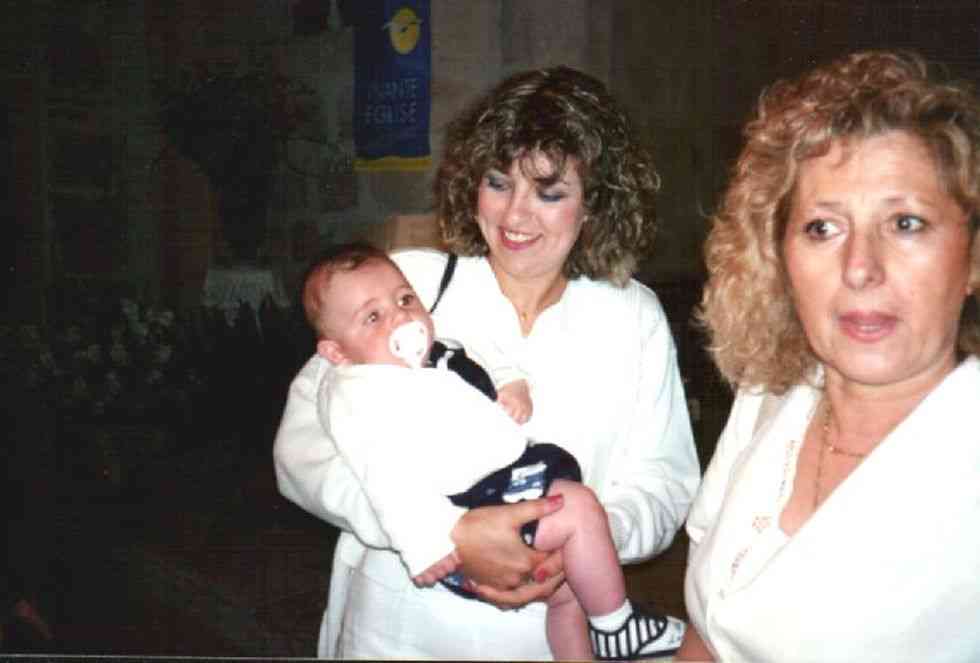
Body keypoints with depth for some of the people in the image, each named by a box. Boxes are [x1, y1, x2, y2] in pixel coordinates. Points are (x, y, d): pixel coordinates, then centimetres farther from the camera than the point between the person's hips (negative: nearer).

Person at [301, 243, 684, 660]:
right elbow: (389, 476, -24)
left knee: (568, 587, 16)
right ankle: (615, 629, 0)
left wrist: (515, 389, 9)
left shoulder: (440, 354, 17)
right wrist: (424, 545, -33)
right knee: (578, 507, -16)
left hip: (511, 486, 10)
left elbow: (490, 373, 32)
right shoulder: (361, 394, -12)